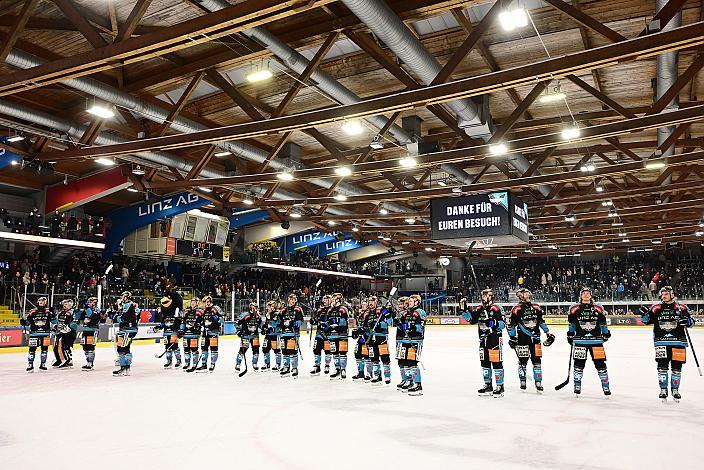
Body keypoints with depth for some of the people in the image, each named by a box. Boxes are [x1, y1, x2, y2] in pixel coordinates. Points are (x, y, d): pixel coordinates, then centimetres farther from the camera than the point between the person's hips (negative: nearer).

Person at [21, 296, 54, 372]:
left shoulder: (48, 311, 3)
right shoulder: (32, 312, 6)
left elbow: (54, 321, -3)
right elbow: (28, 322, 11)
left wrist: (52, 314, -17)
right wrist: (24, 322, -10)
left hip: (45, 333, 0)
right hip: (34, 333, 0)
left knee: (44, 349, 4)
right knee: (32, 349, -1)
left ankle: (43, 364, 16)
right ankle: (30, 365, 10)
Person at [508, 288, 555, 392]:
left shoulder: (536, 308, 9)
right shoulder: (517, 309, -5)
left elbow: (541, 321, 19)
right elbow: (512, 325, -2)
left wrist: (548, 333, 15)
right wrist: (512, 338, -4)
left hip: (535, 338, 4)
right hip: (522, 339, -4)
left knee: (537, 360, 3)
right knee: (523, 361, 2)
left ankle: (538, 383, 9)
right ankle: (522, 382, 15)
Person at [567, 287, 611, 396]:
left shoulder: (598, 308, 8)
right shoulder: (575, 309, 4)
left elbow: (602, 322, 14)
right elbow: (571, 323, 10)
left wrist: (606, 333, 10)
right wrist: (570, 334, 6)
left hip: (596, 340, 1)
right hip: (580, 340, -1)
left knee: (600, 363, 0)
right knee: (579, 364, 3)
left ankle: (605, 386, 11)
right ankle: (577, 386, 13)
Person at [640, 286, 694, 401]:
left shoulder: (681, 308, 4)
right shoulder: (656, 308, 6)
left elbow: (691, 322, 6)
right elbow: (647, 321, 7)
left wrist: (687, 321, -16)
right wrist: (644, 314, -13)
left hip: (678, 342, 0)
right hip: (661, 342, 0)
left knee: (677, 367, 6)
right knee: (662, 366, -2)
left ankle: (675, 389, 22)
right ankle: (663, 390, 9)